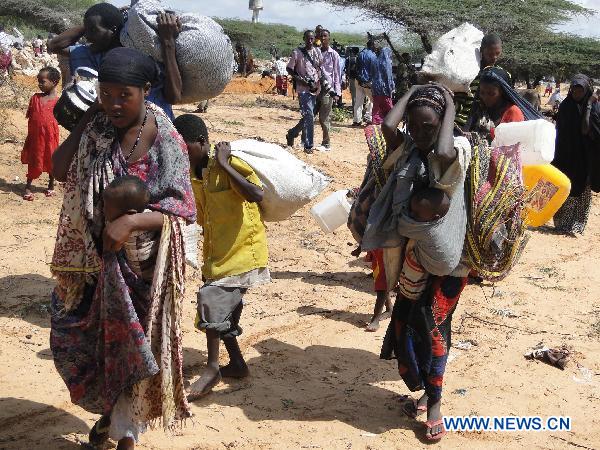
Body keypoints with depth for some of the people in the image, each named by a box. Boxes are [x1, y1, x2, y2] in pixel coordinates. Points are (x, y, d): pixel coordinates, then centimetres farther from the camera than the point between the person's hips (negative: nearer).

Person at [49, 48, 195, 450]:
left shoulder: (165, 141, -15)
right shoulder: (95, 128, -1)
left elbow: (182, 209, -16)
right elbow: (60, 169, -3)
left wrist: (131, 221, -29)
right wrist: (86, 120, -7)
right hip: (93, 257, 5)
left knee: (129, 342, 7)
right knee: (73, 335, 13)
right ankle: (110, 409, 39)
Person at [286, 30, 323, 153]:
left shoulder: (317, 51, 10)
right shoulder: (297, 53, -4)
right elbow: (289, 69, -1)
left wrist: (319, 81, 1)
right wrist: (302, 80, -12)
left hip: (316, 89, 6)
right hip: (304, 89, -6)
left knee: (308, 116, 11)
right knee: (309, 116, -11)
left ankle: (292, 134, 31)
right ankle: (308, 145, -5)